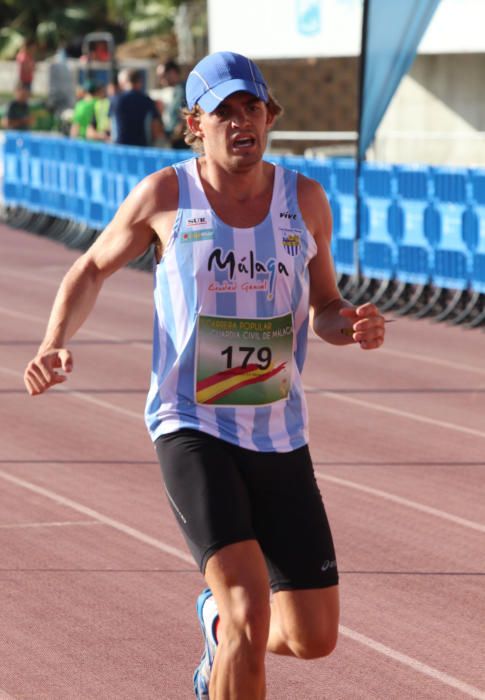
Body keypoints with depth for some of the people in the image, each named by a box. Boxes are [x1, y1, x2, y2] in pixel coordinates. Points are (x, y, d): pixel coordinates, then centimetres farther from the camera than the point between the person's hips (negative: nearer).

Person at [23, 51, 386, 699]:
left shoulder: (305, 200, 4)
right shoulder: (165, 195, -3)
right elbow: (92, 268, 12)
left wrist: (354, 325, -9)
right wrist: (55, 343, -5)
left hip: (280, 438, 4)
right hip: (192, 430, -4)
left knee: (313, 639, 6)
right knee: (253, 617, -22)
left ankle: (219, 622, 40)